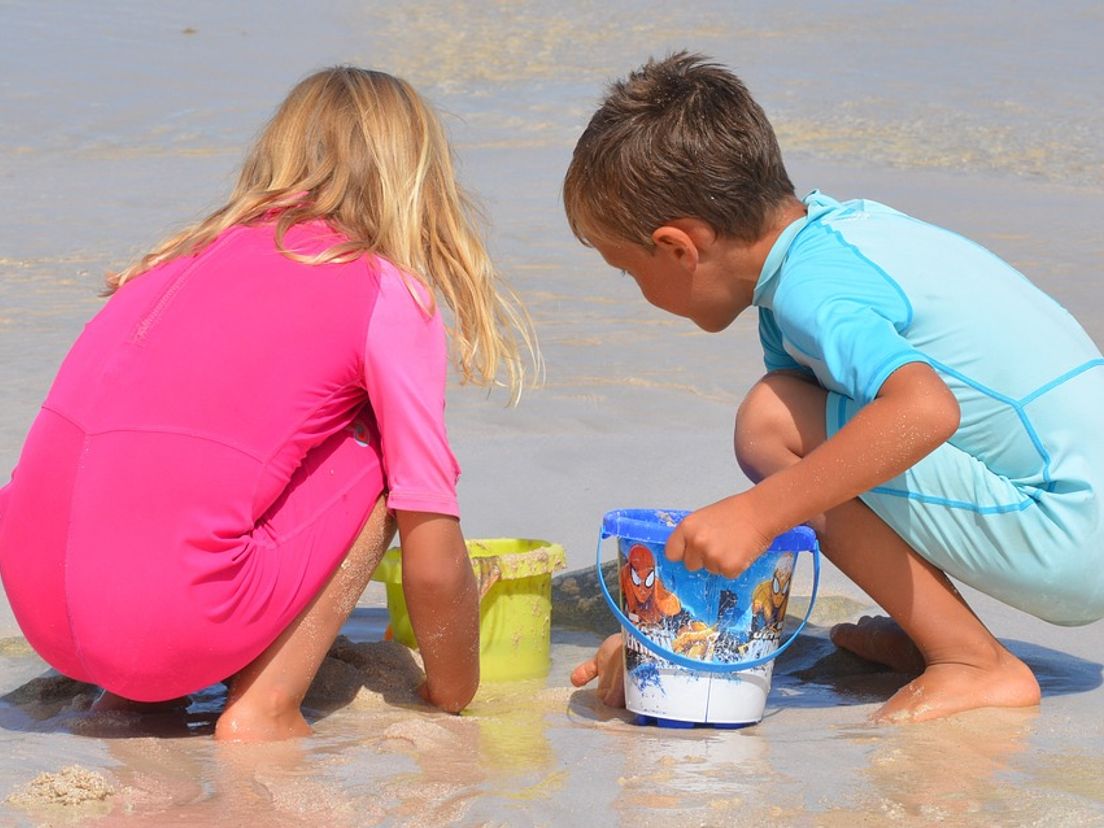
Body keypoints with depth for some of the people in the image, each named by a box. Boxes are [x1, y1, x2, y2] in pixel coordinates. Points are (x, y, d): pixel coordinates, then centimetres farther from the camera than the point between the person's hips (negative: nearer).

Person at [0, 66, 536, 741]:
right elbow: (435, 563, 2)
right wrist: (454, 703, 21)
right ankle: (263, 712, 4)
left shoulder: (195, 254, 21)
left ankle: (133, 687, 17)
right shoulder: (389, 297, 3)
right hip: (171, 626, -7)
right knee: (376, 456, 13)